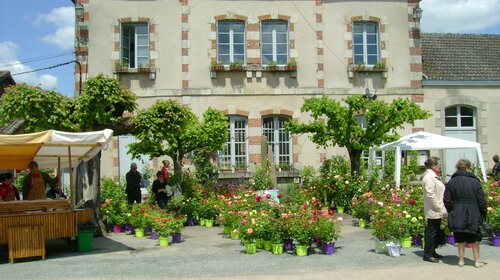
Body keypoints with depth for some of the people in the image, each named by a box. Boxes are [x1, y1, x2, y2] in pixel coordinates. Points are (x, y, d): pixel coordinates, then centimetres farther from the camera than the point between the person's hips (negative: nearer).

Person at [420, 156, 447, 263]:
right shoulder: (429, 176, -16)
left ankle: (432, 252, 25)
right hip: (433, 211, -11)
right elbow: (430, 194, -23)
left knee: (436, 231, 15)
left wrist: (441, 208, 20)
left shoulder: (433, 176, 19)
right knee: (431, 232, -5)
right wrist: (438, 207, -20)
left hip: (437, 211, 11)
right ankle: (428, 255, 1)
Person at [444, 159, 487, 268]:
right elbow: (481, 201, -5)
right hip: (473, 216, -2)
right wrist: (483, 215, 5)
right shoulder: (475, 181, -6)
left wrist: (451, 212, 14)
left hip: (457, 215, 2)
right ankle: (477, 261, 16)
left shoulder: (451, 182, 0)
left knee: (460, 239, 10)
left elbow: (447, 201, 1)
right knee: (474, 240, 11)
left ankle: (461, 260, 15)